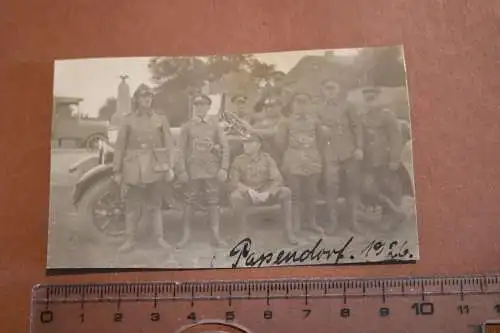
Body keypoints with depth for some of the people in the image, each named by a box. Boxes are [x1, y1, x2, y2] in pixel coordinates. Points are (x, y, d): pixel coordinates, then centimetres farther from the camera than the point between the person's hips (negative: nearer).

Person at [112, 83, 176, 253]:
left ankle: (160, 238, 16)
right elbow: (120, 146, 2)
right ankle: (130, 240, 13)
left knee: (155, 204, 7)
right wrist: (117, 171, 0)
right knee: (132, 204, 2)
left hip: (156, 166, 1)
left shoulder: (161, 119, 5)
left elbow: (169, 144, 4)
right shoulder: (128, 120, 2)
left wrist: (170, 167, -2)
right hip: (134, 166, 0)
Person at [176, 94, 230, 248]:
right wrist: (182, 170, -6)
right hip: (193, 168, 0)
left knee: (213, 201, 4)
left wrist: (223, 168, -5)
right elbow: (182, 149, 1)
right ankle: (186, 234, 12)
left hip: (212, 169, 1)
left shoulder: (215, 125, 6)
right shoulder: (187, 126, 4)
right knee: (190, 201, 3)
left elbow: (225, 146, 3)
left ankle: (216, 234, 10)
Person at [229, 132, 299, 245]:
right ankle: (244, 232, -15)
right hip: (247, 194, -1)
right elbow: (234, 182, -11)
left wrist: (268, 192, -28)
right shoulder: (238, 161, -5)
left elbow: (277, 180, -9)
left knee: (286, 192, -23)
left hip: (266, 192, 1)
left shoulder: (267, 158, -3)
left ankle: (289, 231, -12)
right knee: (235, 196, -34)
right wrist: (248, 190, -28)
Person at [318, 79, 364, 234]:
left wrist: (359, 147, -6)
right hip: (331, 154, 0)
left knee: (353, 186, 4)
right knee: (331, 188, -6)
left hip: (350, 152, 0)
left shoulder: (347, 106, 5)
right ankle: (333, 222, 3)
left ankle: (352, 220, 17)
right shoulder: (321, 110, 9)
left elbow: (357, 127, 2)